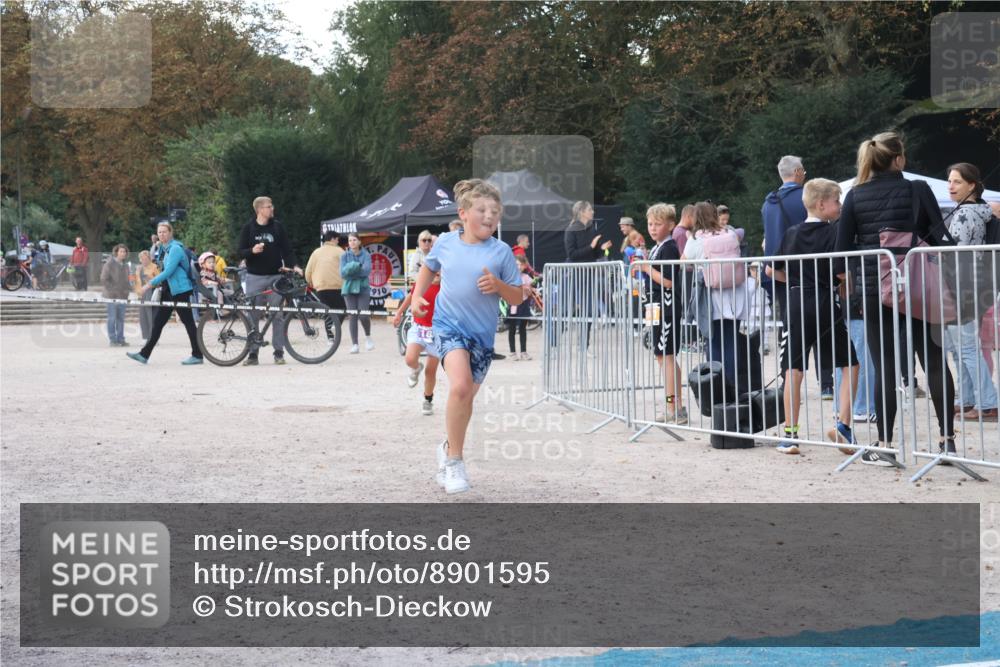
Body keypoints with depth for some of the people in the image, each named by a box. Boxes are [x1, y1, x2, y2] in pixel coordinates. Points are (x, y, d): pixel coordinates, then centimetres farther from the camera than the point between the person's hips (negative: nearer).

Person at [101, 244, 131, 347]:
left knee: (121, 318, 7)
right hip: (112, 295, -6)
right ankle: (112, 340, 1)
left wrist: (126, 291, 6)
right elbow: (104, 280, -10)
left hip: (122, 296, 6)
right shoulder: (109, 264, -7)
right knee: (112, 318, -3)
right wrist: (112, 291, -14)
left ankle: (120, 339, 12)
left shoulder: (125, 266, 12)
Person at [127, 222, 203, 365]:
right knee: (158, 321, 7)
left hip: (180, 290, -9)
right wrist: (158, 283, 9)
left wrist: (151, 283, -20)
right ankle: (144, 354, 7)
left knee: (187, 321, -3)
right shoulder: (164, 248, 14)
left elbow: (168, 271, -22)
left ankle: (197, 355, 3)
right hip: (169, 290, 9)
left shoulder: (175, 249, -15)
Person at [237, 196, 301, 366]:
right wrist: (252, 251, -19)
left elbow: (287, 249, 7)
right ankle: (252, 353, 6)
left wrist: (294, 266, -8)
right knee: (253, 316, 0)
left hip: (275, 276, 1)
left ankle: (279, 352, 4)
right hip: (255, 277, -1)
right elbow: (240, 251, 1)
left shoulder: (277, 227, 6)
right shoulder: (249, 228, 2)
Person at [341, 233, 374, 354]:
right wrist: (356, 267, -19)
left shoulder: (366, 255, 2)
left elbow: (367, 270, -13)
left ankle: (368, 337, 15)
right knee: (353, 316, -3)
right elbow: (343, 272, -4)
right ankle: (354, 344, 1)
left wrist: (351, 269, -14)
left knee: (363, 315, -13)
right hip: (349, 289, 1)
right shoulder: (345, 256, 6)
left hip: (363, 288, -1)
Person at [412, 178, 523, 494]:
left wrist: (498, 285, -19)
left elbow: (517, 297, 0)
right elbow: (428, 268, 21)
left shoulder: (501, 252, -5)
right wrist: (417, 296, 7)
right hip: (448, 324, -2)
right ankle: (454, 460, -10)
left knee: (465, 397, 13)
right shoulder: (445, 243, -1)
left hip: (482, 333, 2)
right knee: (460, 386, -24)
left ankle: (449, 447, 42)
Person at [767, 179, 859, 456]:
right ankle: (842, 423, -3)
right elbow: (841, 272, -15)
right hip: (825, 304, -4)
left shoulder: (791, 233, 7)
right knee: (849, 364, 9)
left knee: (793, 368, 6)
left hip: (796, 303, 4)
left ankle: (790, 433, 6)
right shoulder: (832, 232, -7)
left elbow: (772, 270, 10)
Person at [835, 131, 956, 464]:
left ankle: (884, 447, 2)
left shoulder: (855, 196, 2)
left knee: (884, 365, 3)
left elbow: (843, 247, 0)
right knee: (934, 361, 8)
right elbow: (939, 236, -6)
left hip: (874, 287, 1)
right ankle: (947, 439, 9)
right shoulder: (918, 190, -3)